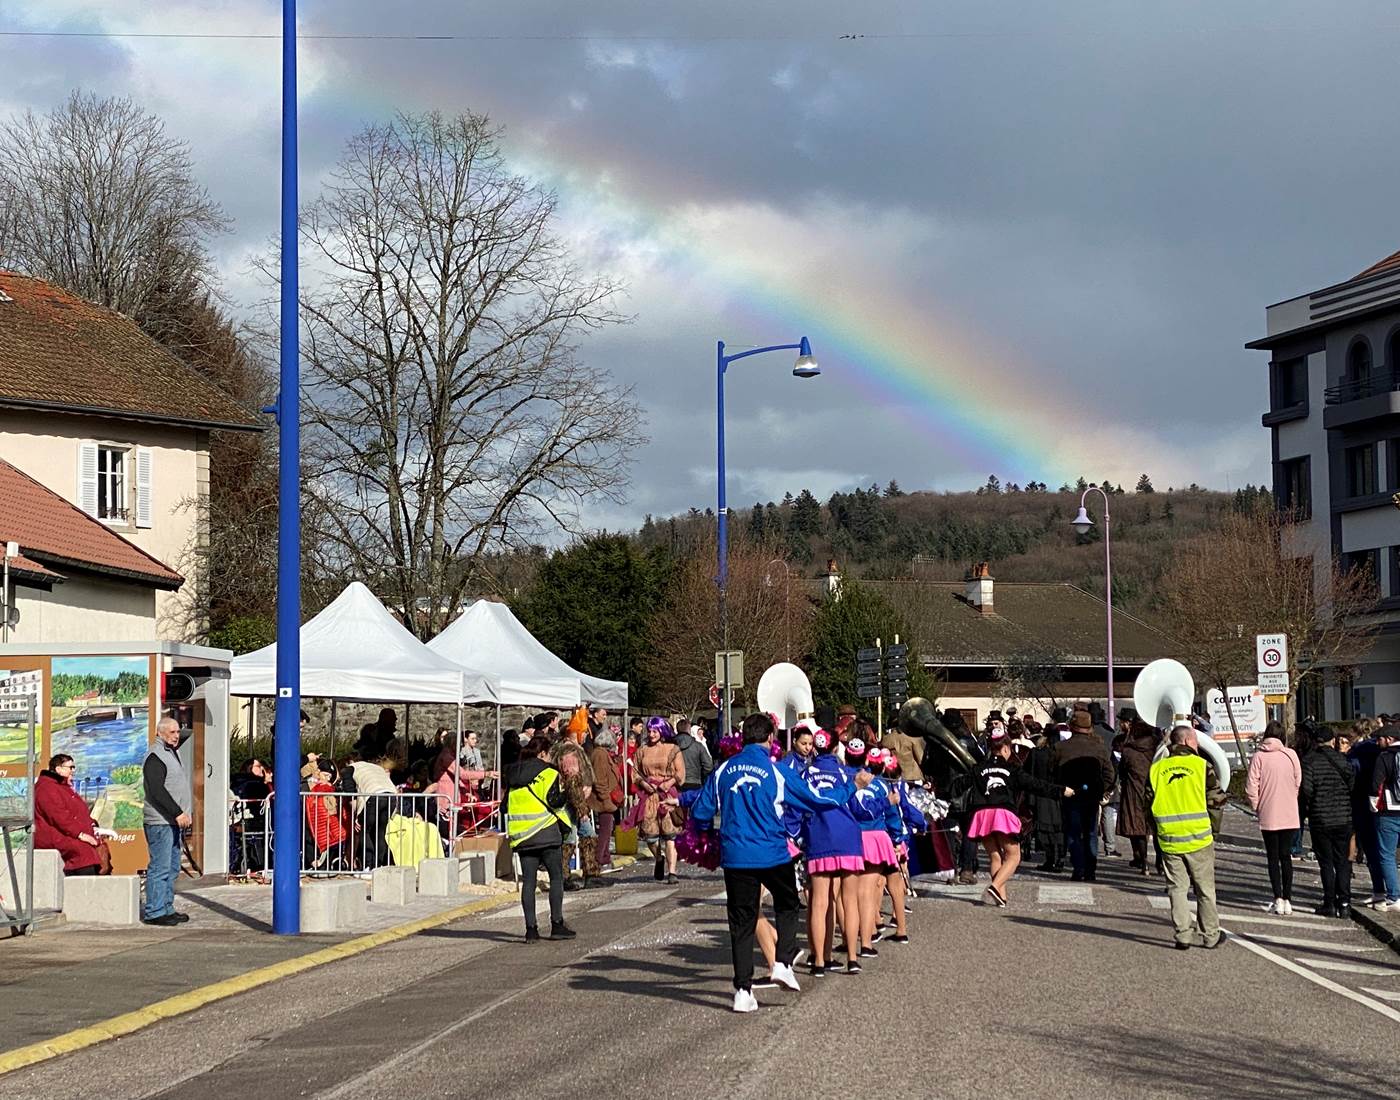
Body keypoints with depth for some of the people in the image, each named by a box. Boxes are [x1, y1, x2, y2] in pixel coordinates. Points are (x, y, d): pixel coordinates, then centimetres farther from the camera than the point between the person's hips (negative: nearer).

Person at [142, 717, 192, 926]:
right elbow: (157, 791, -20)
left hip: (173, 821, 10)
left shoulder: (173, 753, 20)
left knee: (172, 868, 12)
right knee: (160, 867, -10)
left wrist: (188, 812, 17)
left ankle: (166, 909, 18)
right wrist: (177, 813, -21)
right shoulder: (155, 757, -11)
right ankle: (154, 913, -8)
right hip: (160, 822, -10)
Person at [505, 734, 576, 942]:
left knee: (528, 881, 4)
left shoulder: (514, 775, 12)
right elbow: (553, 802, -13)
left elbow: (506, 806, 13)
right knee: (556, 878, 6)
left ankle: (531, 928, 0)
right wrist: (566, 794, 5)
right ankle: (557, 924, 4)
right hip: (546, 832, -5)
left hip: (521, 835, 5)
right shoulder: (548, 773, -6)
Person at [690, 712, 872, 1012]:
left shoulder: (723, 771, 2)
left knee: (741, 923, 8)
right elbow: (815, 799, 1)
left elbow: (700, 813, 6)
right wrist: (854, 786, 14)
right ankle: (783, 963, 6)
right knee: (787, 906, 23)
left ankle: (743, 990, 3)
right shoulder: (776, 771, -5)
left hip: (735, 856, 2)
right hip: (772, 855, -2)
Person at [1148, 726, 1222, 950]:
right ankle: (1210, 935, 14)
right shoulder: (1201, 765, -5)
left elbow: (1149, 803, 6)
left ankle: (1182, 936, 3)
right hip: (1199, 837, -2)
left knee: (1177, 888, 9)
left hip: (1169, 839, 2)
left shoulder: (1156, 769, 3)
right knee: (1205, 889, 9)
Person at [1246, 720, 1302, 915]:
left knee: (1273, 857, 6)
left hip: (1268, 816, -2)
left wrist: (1257, 806, 5)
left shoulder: (1258, 756, -9)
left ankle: (1278, 899, -1)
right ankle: (1287, 899, 9)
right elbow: (1298, 782, 1)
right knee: (1285, 856, 11)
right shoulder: (1290, 755, -4)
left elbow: (1251, 787, -10)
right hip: (1290, 816, 2)